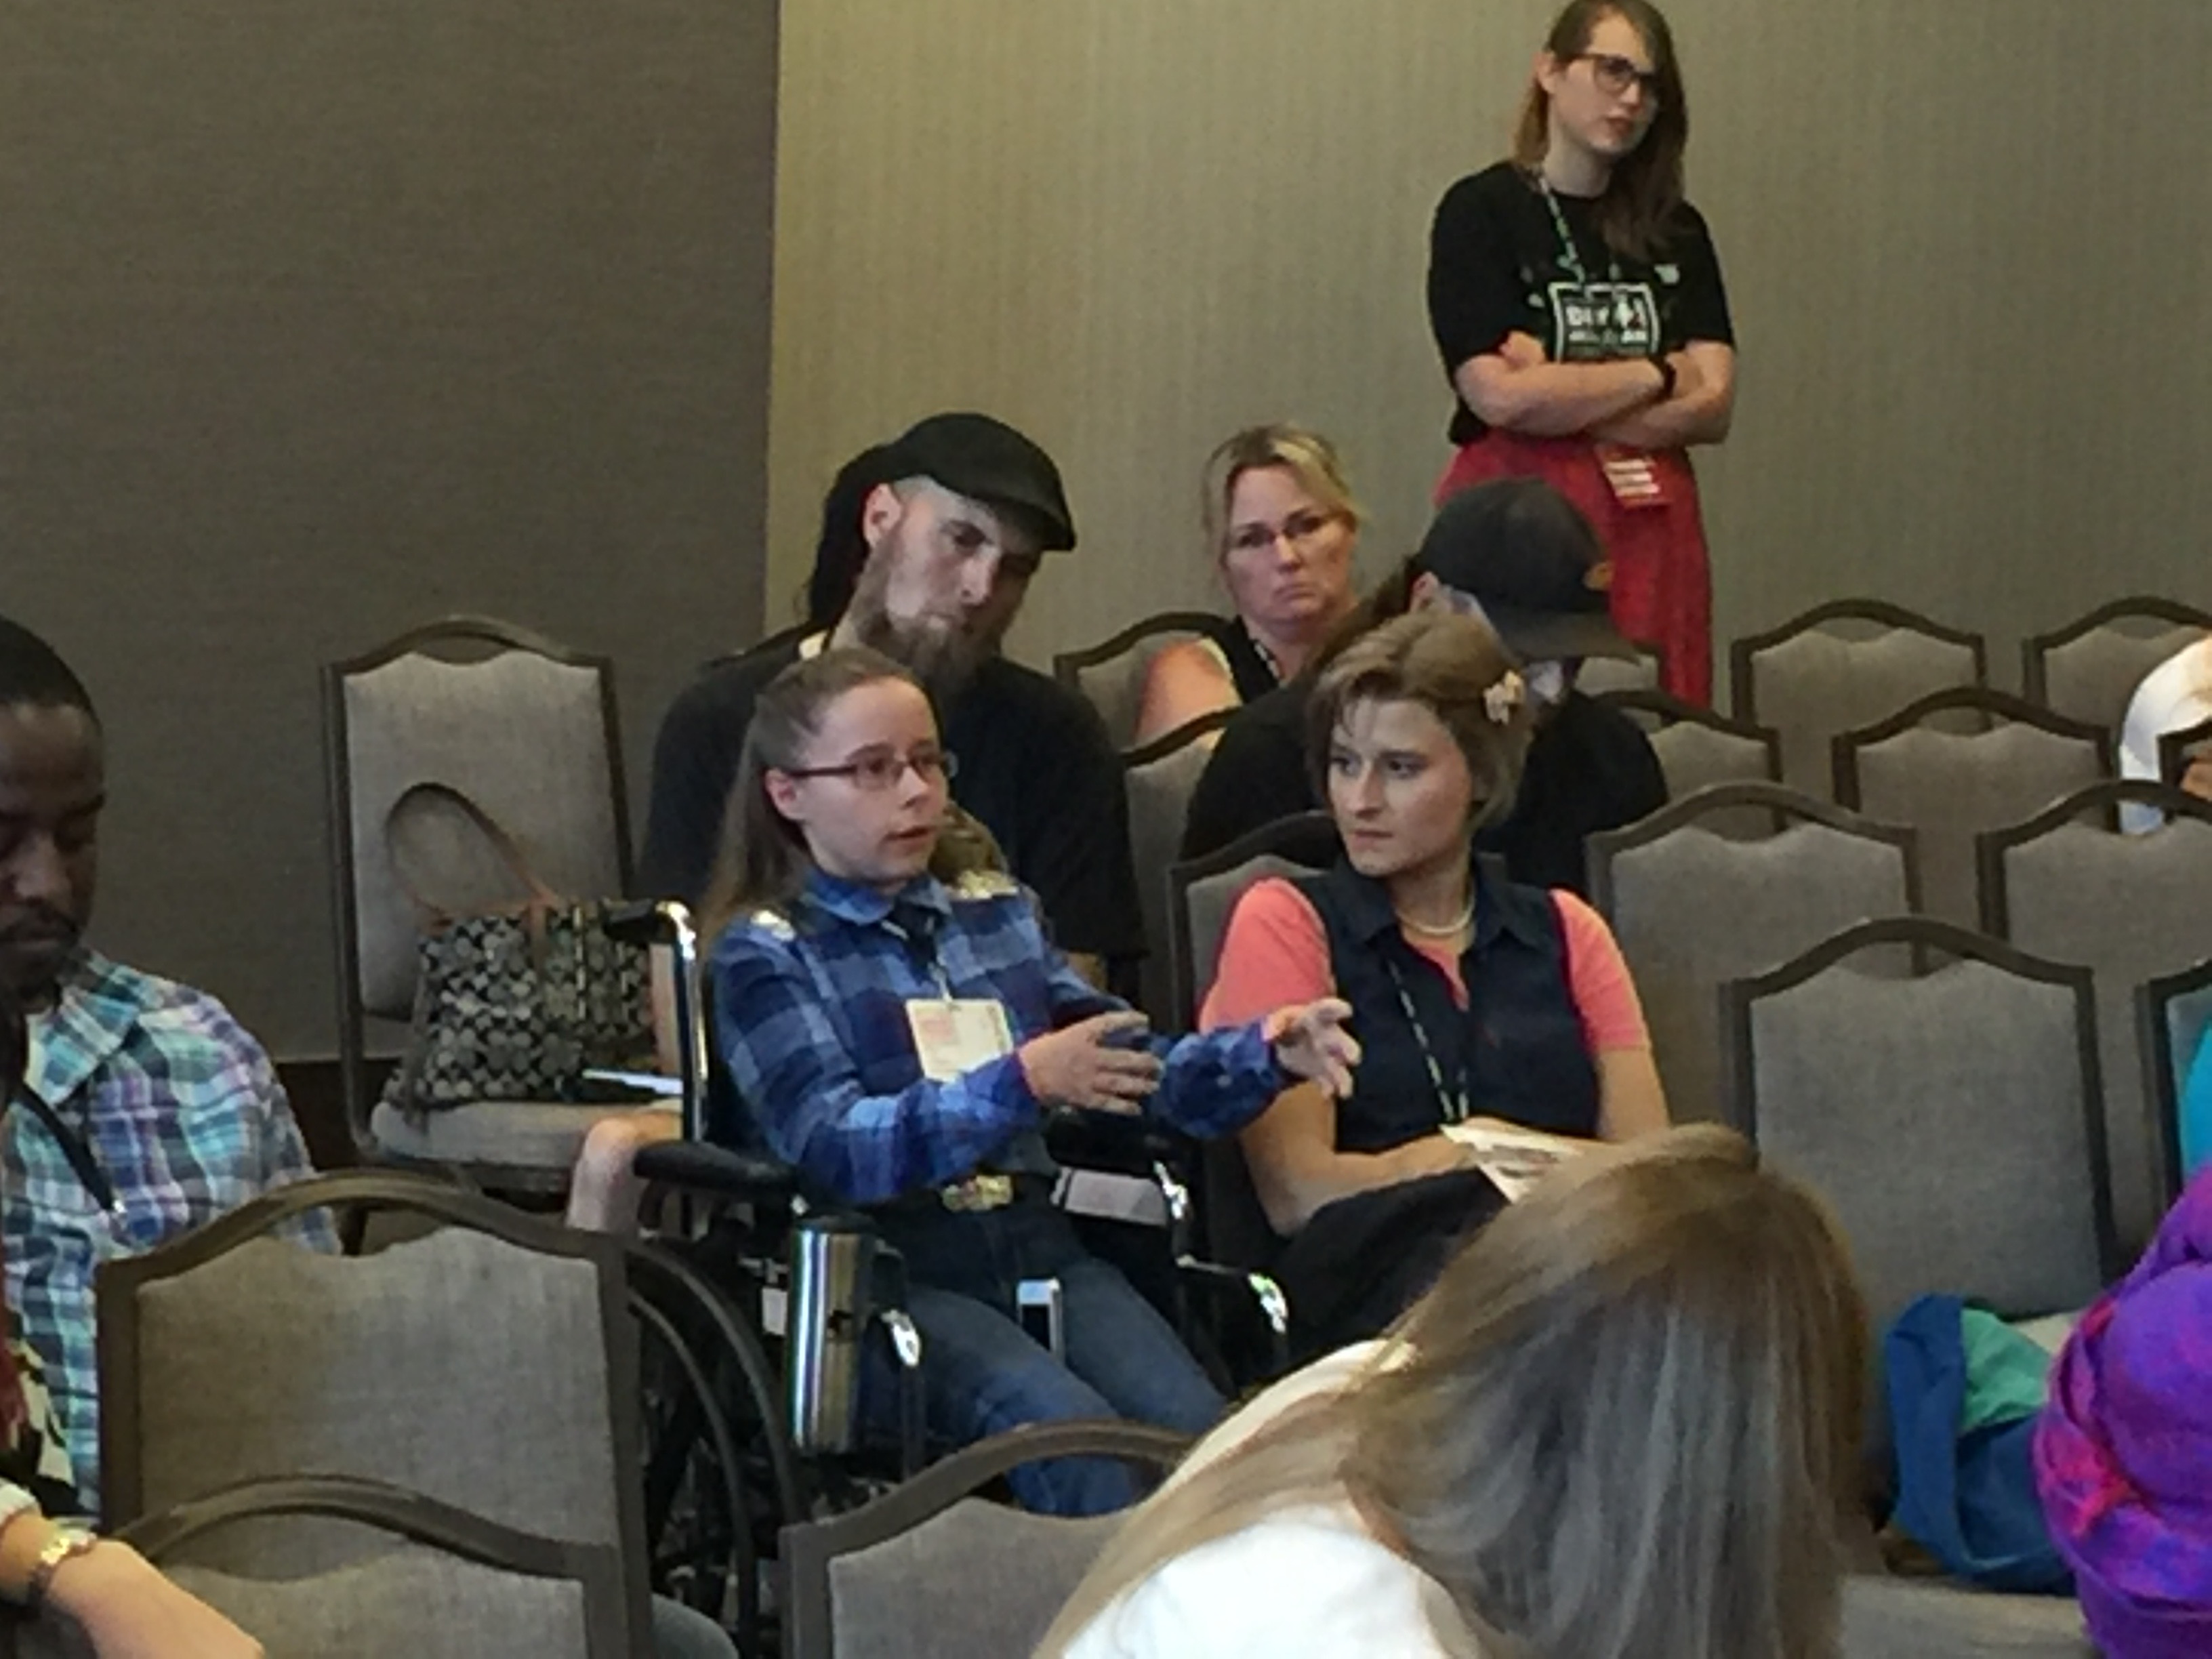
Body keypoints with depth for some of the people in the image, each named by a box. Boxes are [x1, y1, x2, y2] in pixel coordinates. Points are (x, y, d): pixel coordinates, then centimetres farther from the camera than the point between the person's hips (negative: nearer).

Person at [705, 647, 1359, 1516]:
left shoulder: (997, 914, 21)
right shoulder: (765, 953, 4)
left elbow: (1131, 1071, 20)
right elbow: (834, 1146, -12)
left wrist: (1265, 1053, -1)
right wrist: (1022, 1083, -25)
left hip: (1036, 1247, 5)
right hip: (887, 1275, -4)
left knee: (1201, 1432, -25)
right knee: (1072, 1433, -32)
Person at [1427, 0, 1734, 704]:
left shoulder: (1675, 231, 14)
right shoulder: (1480, 211, 0)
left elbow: (1712, 407, 3)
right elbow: (1499, 396, -12)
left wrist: (1562, 396, -9)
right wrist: (1656, 375, 0)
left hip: (1651, 525, 4)